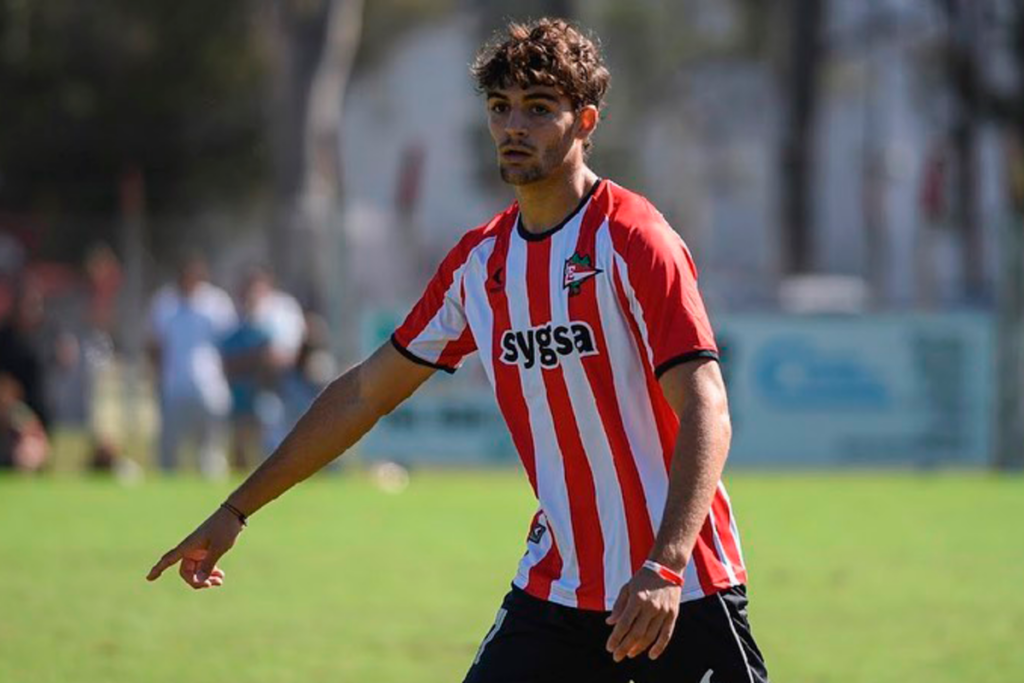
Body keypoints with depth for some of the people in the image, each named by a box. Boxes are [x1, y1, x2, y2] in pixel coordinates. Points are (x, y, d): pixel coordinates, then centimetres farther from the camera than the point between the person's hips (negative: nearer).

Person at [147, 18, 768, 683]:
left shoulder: (634, 241, -11)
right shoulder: (479, 260, 8)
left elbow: (705, 412, -19)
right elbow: (366, 391, 17)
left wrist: (662, 570, -31)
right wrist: (235, 511, 17)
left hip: (677, 597, -5)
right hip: (554, 589, 5)